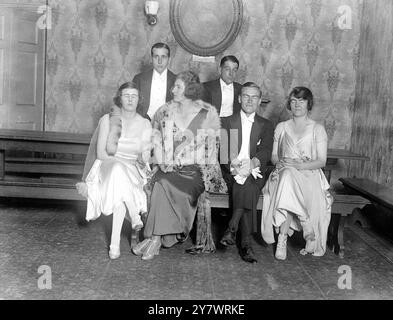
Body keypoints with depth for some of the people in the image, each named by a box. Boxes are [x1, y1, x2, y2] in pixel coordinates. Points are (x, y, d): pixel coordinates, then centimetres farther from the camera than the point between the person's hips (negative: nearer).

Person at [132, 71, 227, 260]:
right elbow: (156, 140, 15)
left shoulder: (207, 112, 4)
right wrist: (162, 163, 0)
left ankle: (155, 238, -24)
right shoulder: (164, 111, 13)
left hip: (195, 169, -3)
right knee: (161, 184, -29)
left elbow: (211, 145, 1)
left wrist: (208, 173, -8)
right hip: (169, 168, 3)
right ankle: (159, 236, -24)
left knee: (163, 186, -29)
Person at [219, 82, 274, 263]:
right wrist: (233, 166, -20)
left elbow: (266, 152, -1)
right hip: (231, 171, -1)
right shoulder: (227, 122, 15)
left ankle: (232, 229, -33)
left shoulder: (266, 125, 16)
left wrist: (251, 163, -23)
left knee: (248, 184, -34)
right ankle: (246, 243, -36)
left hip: (254, 172, 1)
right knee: (245, 184, -32)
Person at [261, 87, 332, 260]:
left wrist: (299, 165, -15)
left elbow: (321, 161, 1)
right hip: (285, 173, 2)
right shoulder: (281, 127, 19)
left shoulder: (317, 129, 9)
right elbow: (273, 156, 16)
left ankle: (282, 239, -36)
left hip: (309, 174, -2)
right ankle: (308, 232, -32)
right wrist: (280, 162, -8)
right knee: (287, 175, -36)